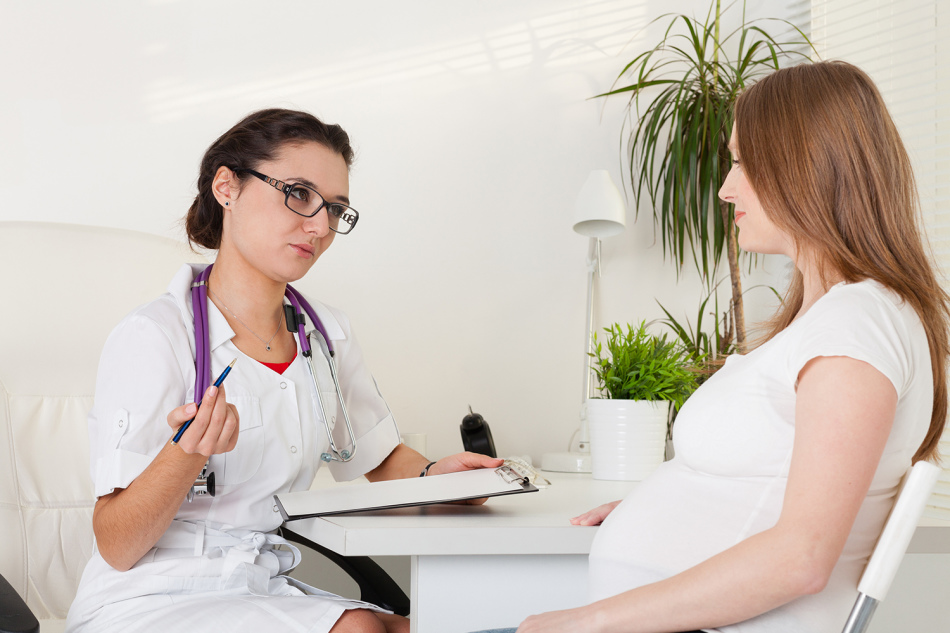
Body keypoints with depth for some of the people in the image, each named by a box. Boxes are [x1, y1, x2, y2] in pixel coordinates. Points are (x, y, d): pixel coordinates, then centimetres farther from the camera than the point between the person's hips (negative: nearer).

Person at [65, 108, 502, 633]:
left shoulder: (327, 333, 6)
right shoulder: (153, 338, -14)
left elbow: (383, 460, 18)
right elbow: (117, 548, -15)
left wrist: (431, 474, -4)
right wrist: (187, 454, -34)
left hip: (265, 591, 6)